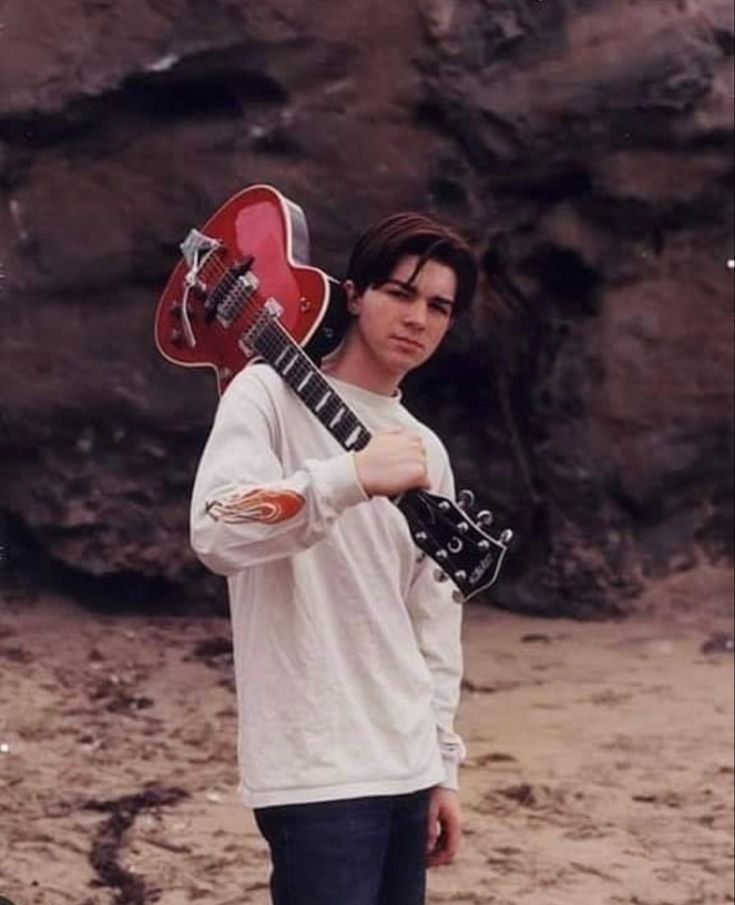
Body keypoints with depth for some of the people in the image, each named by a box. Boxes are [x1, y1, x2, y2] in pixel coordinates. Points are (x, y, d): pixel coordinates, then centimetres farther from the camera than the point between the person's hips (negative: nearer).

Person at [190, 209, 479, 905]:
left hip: (405, 769, 7)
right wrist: (352, 476, -30)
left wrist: (442, 766, 14)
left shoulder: (427, 451, 15)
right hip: (317, 771, -7)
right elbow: (217, 534, -21)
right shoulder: (270, 394, -4)